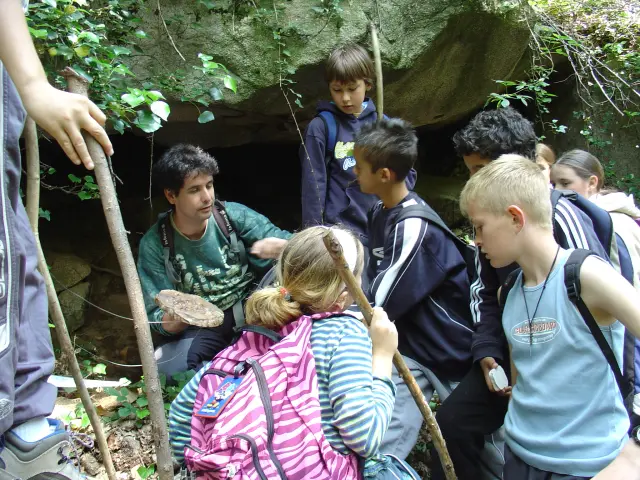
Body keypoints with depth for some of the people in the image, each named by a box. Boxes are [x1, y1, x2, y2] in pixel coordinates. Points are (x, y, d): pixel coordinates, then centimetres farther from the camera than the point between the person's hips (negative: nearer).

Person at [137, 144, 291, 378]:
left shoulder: (234, 215, -7)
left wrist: (280, 247, -34)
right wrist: (177, 317, -34)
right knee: (164, 366, -32)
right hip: (202, 327, 0)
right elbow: (158, 319, -9)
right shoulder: (154, 244, -8)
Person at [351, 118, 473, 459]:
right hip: (408, 345, 8)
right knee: (380, 447, 5)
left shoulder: (415, 226, -26)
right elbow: (373, 281, 9)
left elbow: (380, 303, -24)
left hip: (450, 350, -7)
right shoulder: (380, 213, 3)